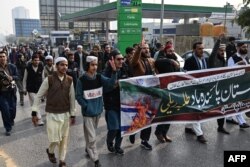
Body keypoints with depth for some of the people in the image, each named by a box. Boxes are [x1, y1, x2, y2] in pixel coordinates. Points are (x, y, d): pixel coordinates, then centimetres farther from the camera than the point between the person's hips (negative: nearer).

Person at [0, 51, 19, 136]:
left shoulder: (12, 66, 0)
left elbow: (17, 77, 2)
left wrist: (12, 77, -18)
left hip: (11, 91, 2)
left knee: (13, 108, 9)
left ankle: (11, 120, 43)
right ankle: (8, 128, 9)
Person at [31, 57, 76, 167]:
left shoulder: (69, 80, -1)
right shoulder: (49, 79, -11)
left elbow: (72, 98, 5)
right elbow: (38, 96, -5)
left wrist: (73, 114, 6)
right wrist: (34, 112, -8)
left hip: (65, 114, 3)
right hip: (52, 114, -3)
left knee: (64, 139, 10)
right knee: (55, 140, -1)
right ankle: (50, 151, 33)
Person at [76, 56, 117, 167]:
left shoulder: (99, 77, -3)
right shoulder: (81, 80, -14)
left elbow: (110, 83, -20)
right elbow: (78, 96, -8)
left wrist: (114, 71, -32)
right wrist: (86, 106, -17)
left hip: (98, 110, 4)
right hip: (88, 112, -4)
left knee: (90, 133, 24)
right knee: (92, 137, -1)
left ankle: (88, 149, 46)